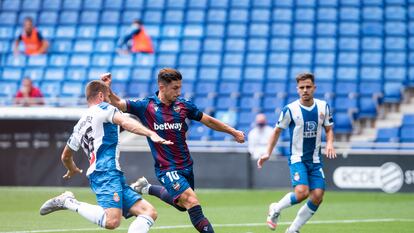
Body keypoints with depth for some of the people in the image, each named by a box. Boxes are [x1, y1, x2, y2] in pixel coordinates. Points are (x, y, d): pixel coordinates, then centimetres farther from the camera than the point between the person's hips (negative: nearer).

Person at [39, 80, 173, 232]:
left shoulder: (80, 125, 27)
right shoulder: (103, 108, 5)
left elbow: (66, 156, 37)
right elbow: (125, 122, -16)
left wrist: (72, 170, 58)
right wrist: (151, 134, -28)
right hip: (107, 173, -9)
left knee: (149, 212, 4)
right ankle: (69, 202, -14)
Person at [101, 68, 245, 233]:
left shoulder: (183, 105, -1)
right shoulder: (146, 106, -9)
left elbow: (208, 121, 11)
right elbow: (118, 103, -13)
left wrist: (233, 132, 12)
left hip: (185, 165, 6)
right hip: (167, 169, -6)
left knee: (181, 205, 23)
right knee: (192, 202, -21)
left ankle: (147, 188, 40)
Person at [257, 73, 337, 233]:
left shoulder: (323, 107, 2)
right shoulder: (290, 109, -9)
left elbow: (329, 129, 13)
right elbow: (277, 131, 2)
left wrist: (330, 144, -7)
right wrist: (268, 153, -6)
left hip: (315, 159, 4)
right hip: (297, 158, -4)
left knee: (317, 196, -7)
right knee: (302, 192, -25)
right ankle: (276, 209, 5)